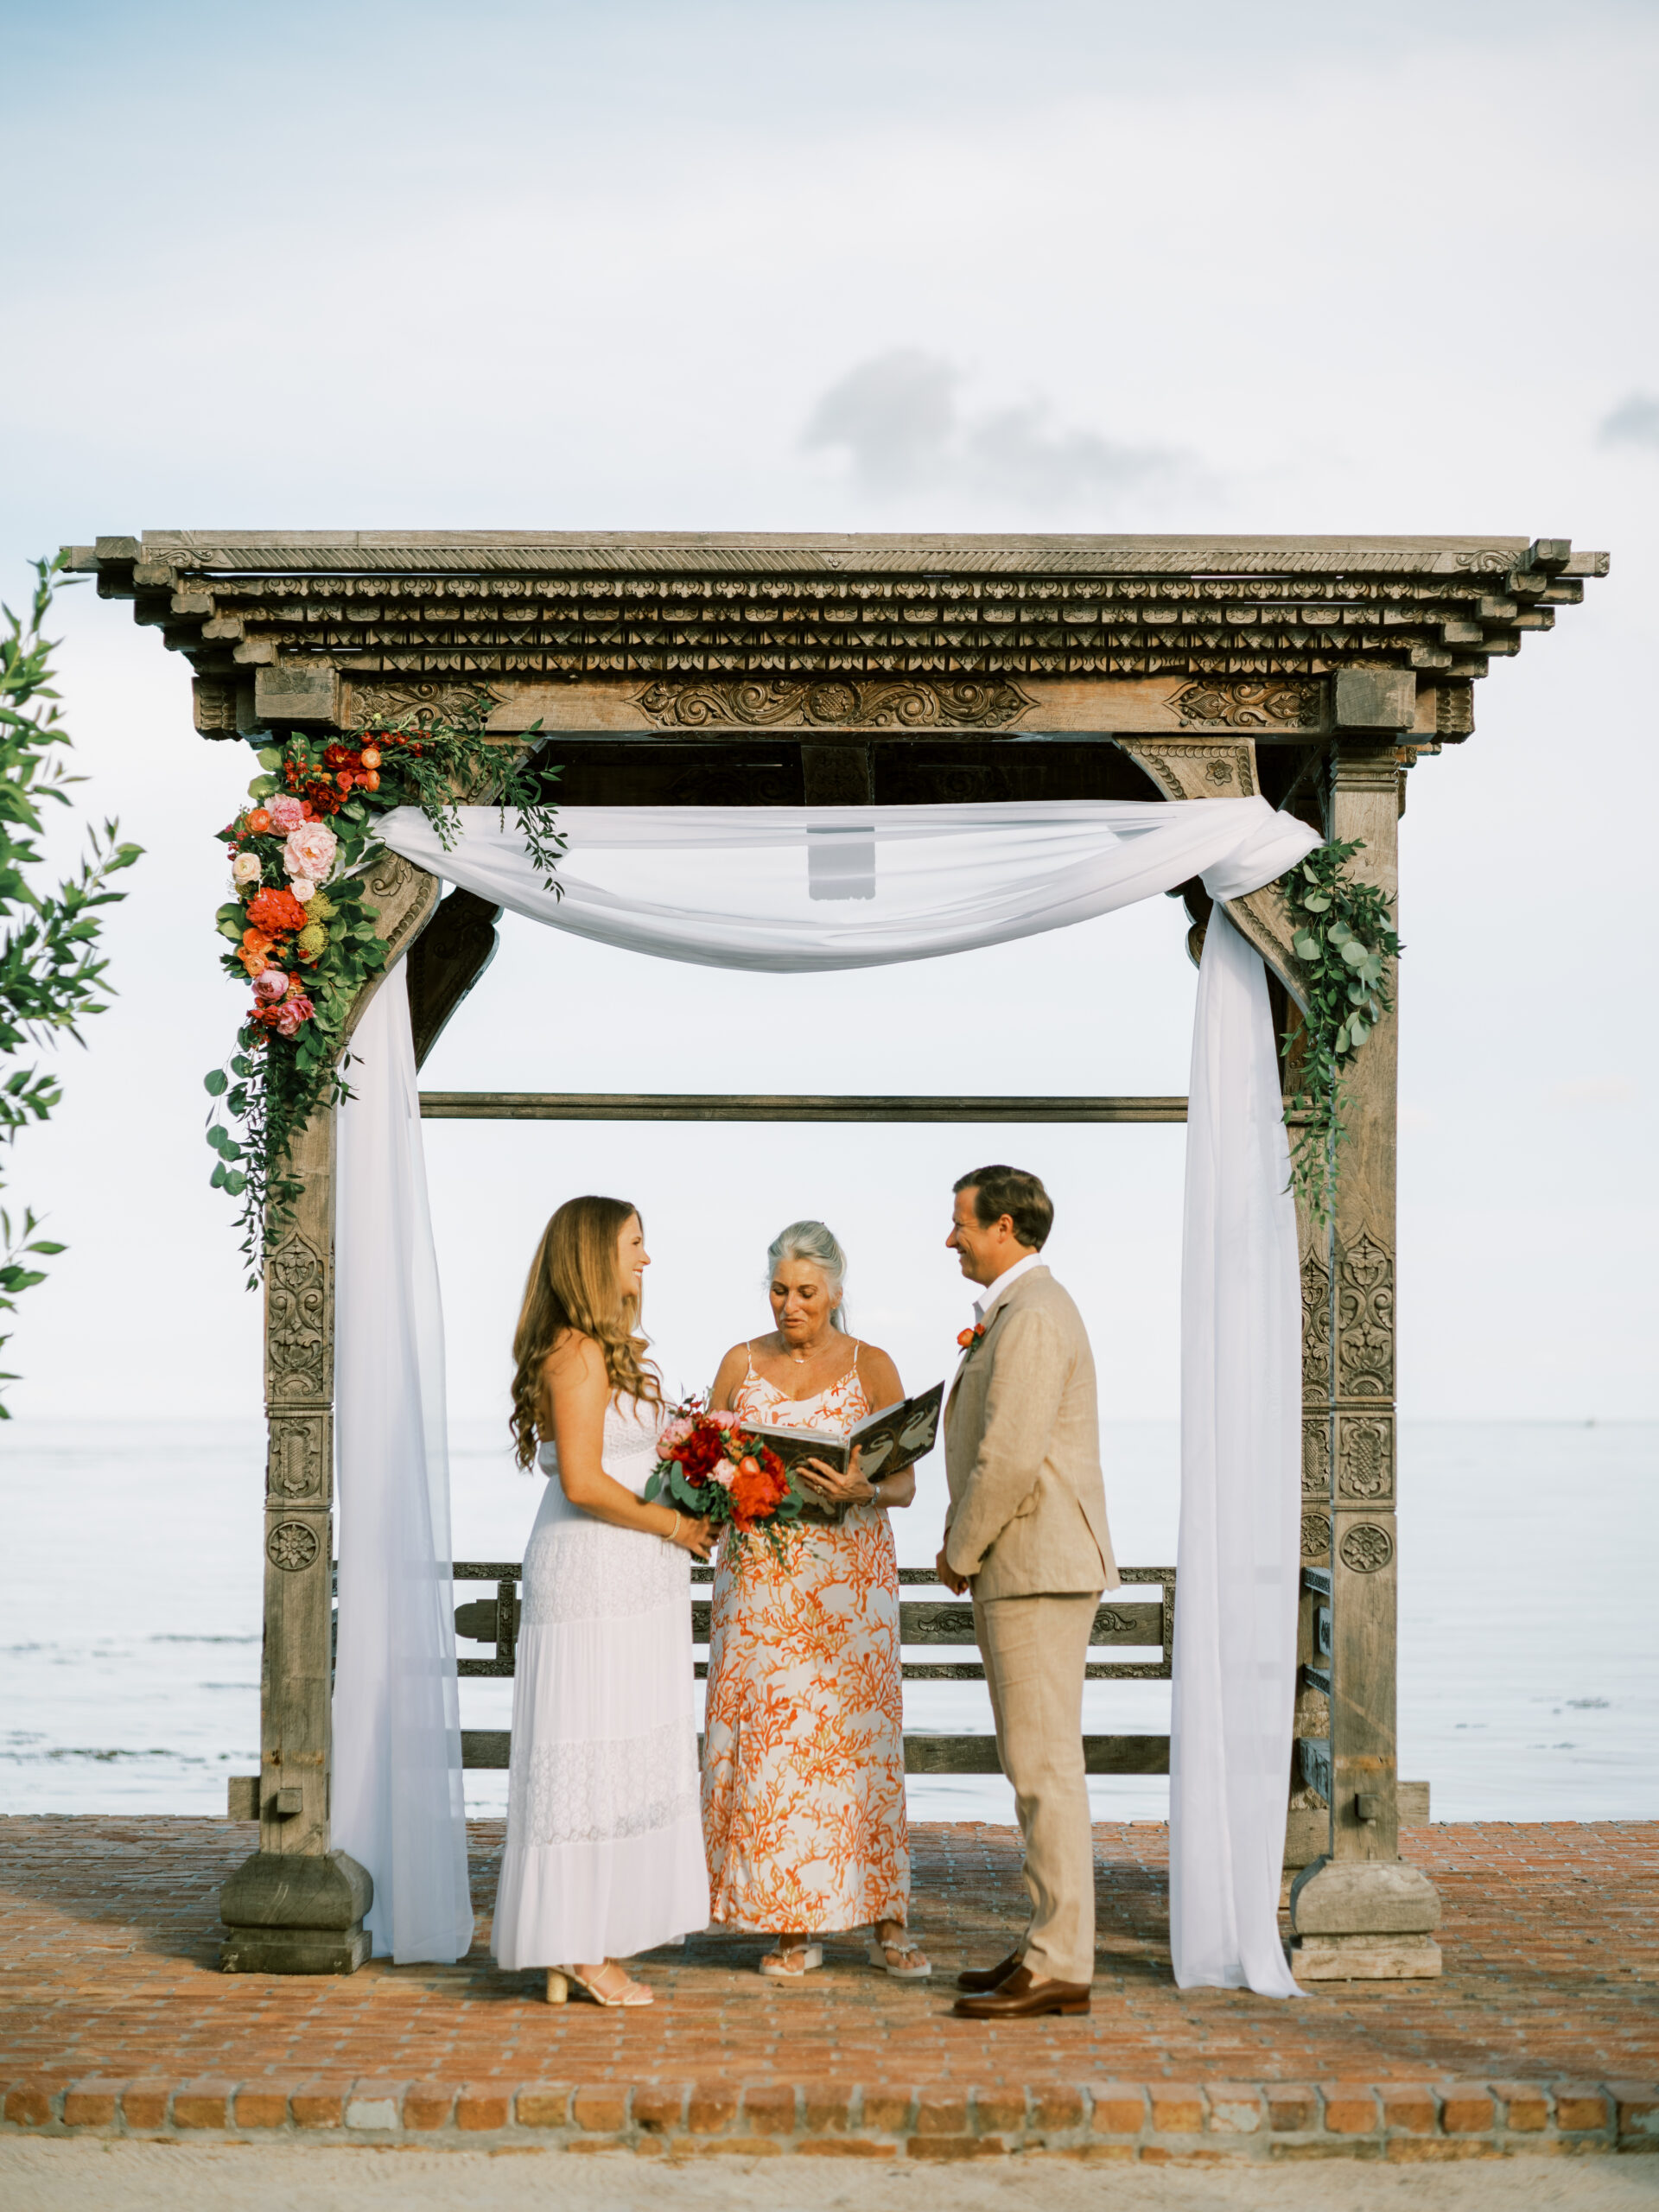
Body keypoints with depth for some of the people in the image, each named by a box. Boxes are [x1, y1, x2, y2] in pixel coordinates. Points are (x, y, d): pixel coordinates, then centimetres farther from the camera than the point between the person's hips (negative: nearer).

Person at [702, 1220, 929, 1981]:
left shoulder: (871, 1367, 3)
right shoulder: (741, 1364, 9)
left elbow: (904, 1484, -1)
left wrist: (861, 1490, -22)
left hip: (848, 1574, -2)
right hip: (759, 1574, 2)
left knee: (856, 1736, -5)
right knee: (768, 1738, -3)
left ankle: (886, 1923, 1)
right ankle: (795, 1925, 4)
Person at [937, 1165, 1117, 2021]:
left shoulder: (1032, 1318, -15)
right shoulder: (1020, 1311, 18)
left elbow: (1009, 1459, -21)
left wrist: (959, 1553, -10)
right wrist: (972, 1549, 13)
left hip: (1037, 1566, -11)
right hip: (1025, 1566, 11)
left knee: (1044, 1766, -9)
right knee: (1035, 1764, 13)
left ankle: (1059, 1966, -7)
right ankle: (1053, 1942, 18)